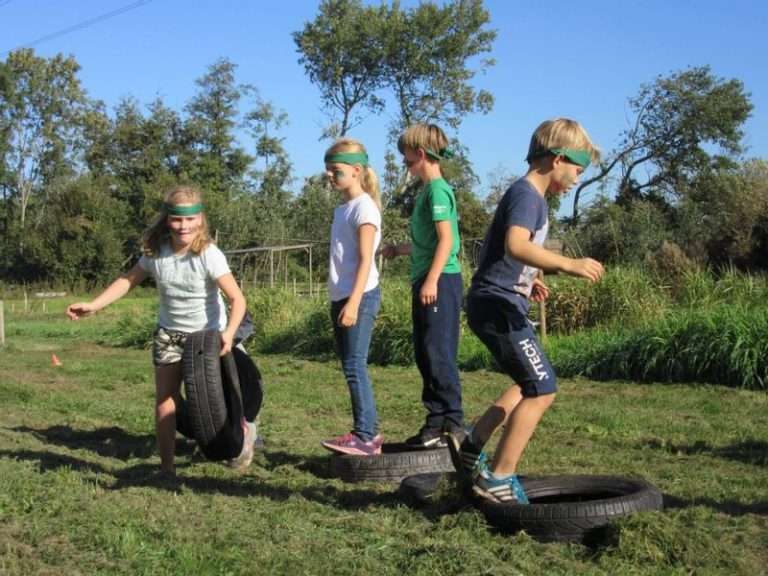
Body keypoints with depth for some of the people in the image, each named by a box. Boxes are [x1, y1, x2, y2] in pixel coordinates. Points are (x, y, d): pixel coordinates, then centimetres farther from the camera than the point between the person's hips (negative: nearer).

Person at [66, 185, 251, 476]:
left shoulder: (209, 255, -25)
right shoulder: (155, 252, -10)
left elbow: (237, 299, -27)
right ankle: (167, 467, 8)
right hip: (168, 333, 4)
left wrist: (229, 332, -43)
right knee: (164, 398, -1)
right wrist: (93, 305, -5)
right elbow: (128, 280, 4)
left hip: (207, 334, -4)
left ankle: (243, 432, 37)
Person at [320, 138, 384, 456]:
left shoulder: (364, 207, -9)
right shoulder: (342, 209, 17)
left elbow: (365, 260, -15)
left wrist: (354, 301, -22)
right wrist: (340, 300, 16)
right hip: (341, 297, 9)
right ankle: (367, 431, 15)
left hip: (360, 296, -9)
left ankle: (366, 436, -6)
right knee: (350, 366, 9)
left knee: (354, 365, -10)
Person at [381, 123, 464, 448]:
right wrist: (398, 250, 37)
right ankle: (437, 421, 17)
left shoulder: (437, 189, -10)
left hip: (440, 281, -10)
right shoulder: (426, 190, 18)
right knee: (425, 355, 11)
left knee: (439, 354, -8)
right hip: (425, 282, 10)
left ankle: (452, 425, -3)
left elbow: (446, 239, -18)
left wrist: (431, 280, -23)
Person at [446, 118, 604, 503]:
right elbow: (516, 245, -34)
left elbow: (500, 250, 29)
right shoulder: (527, 194, -14)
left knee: (531, 385, 19)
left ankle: (470, 447, 21)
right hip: (498, 306, -11)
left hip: (498, 305, 11)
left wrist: (528, 279, 21)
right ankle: (498, 479, -2)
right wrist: (567, 264, -38)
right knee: (542, 389, -8)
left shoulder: (529, 195, 18)